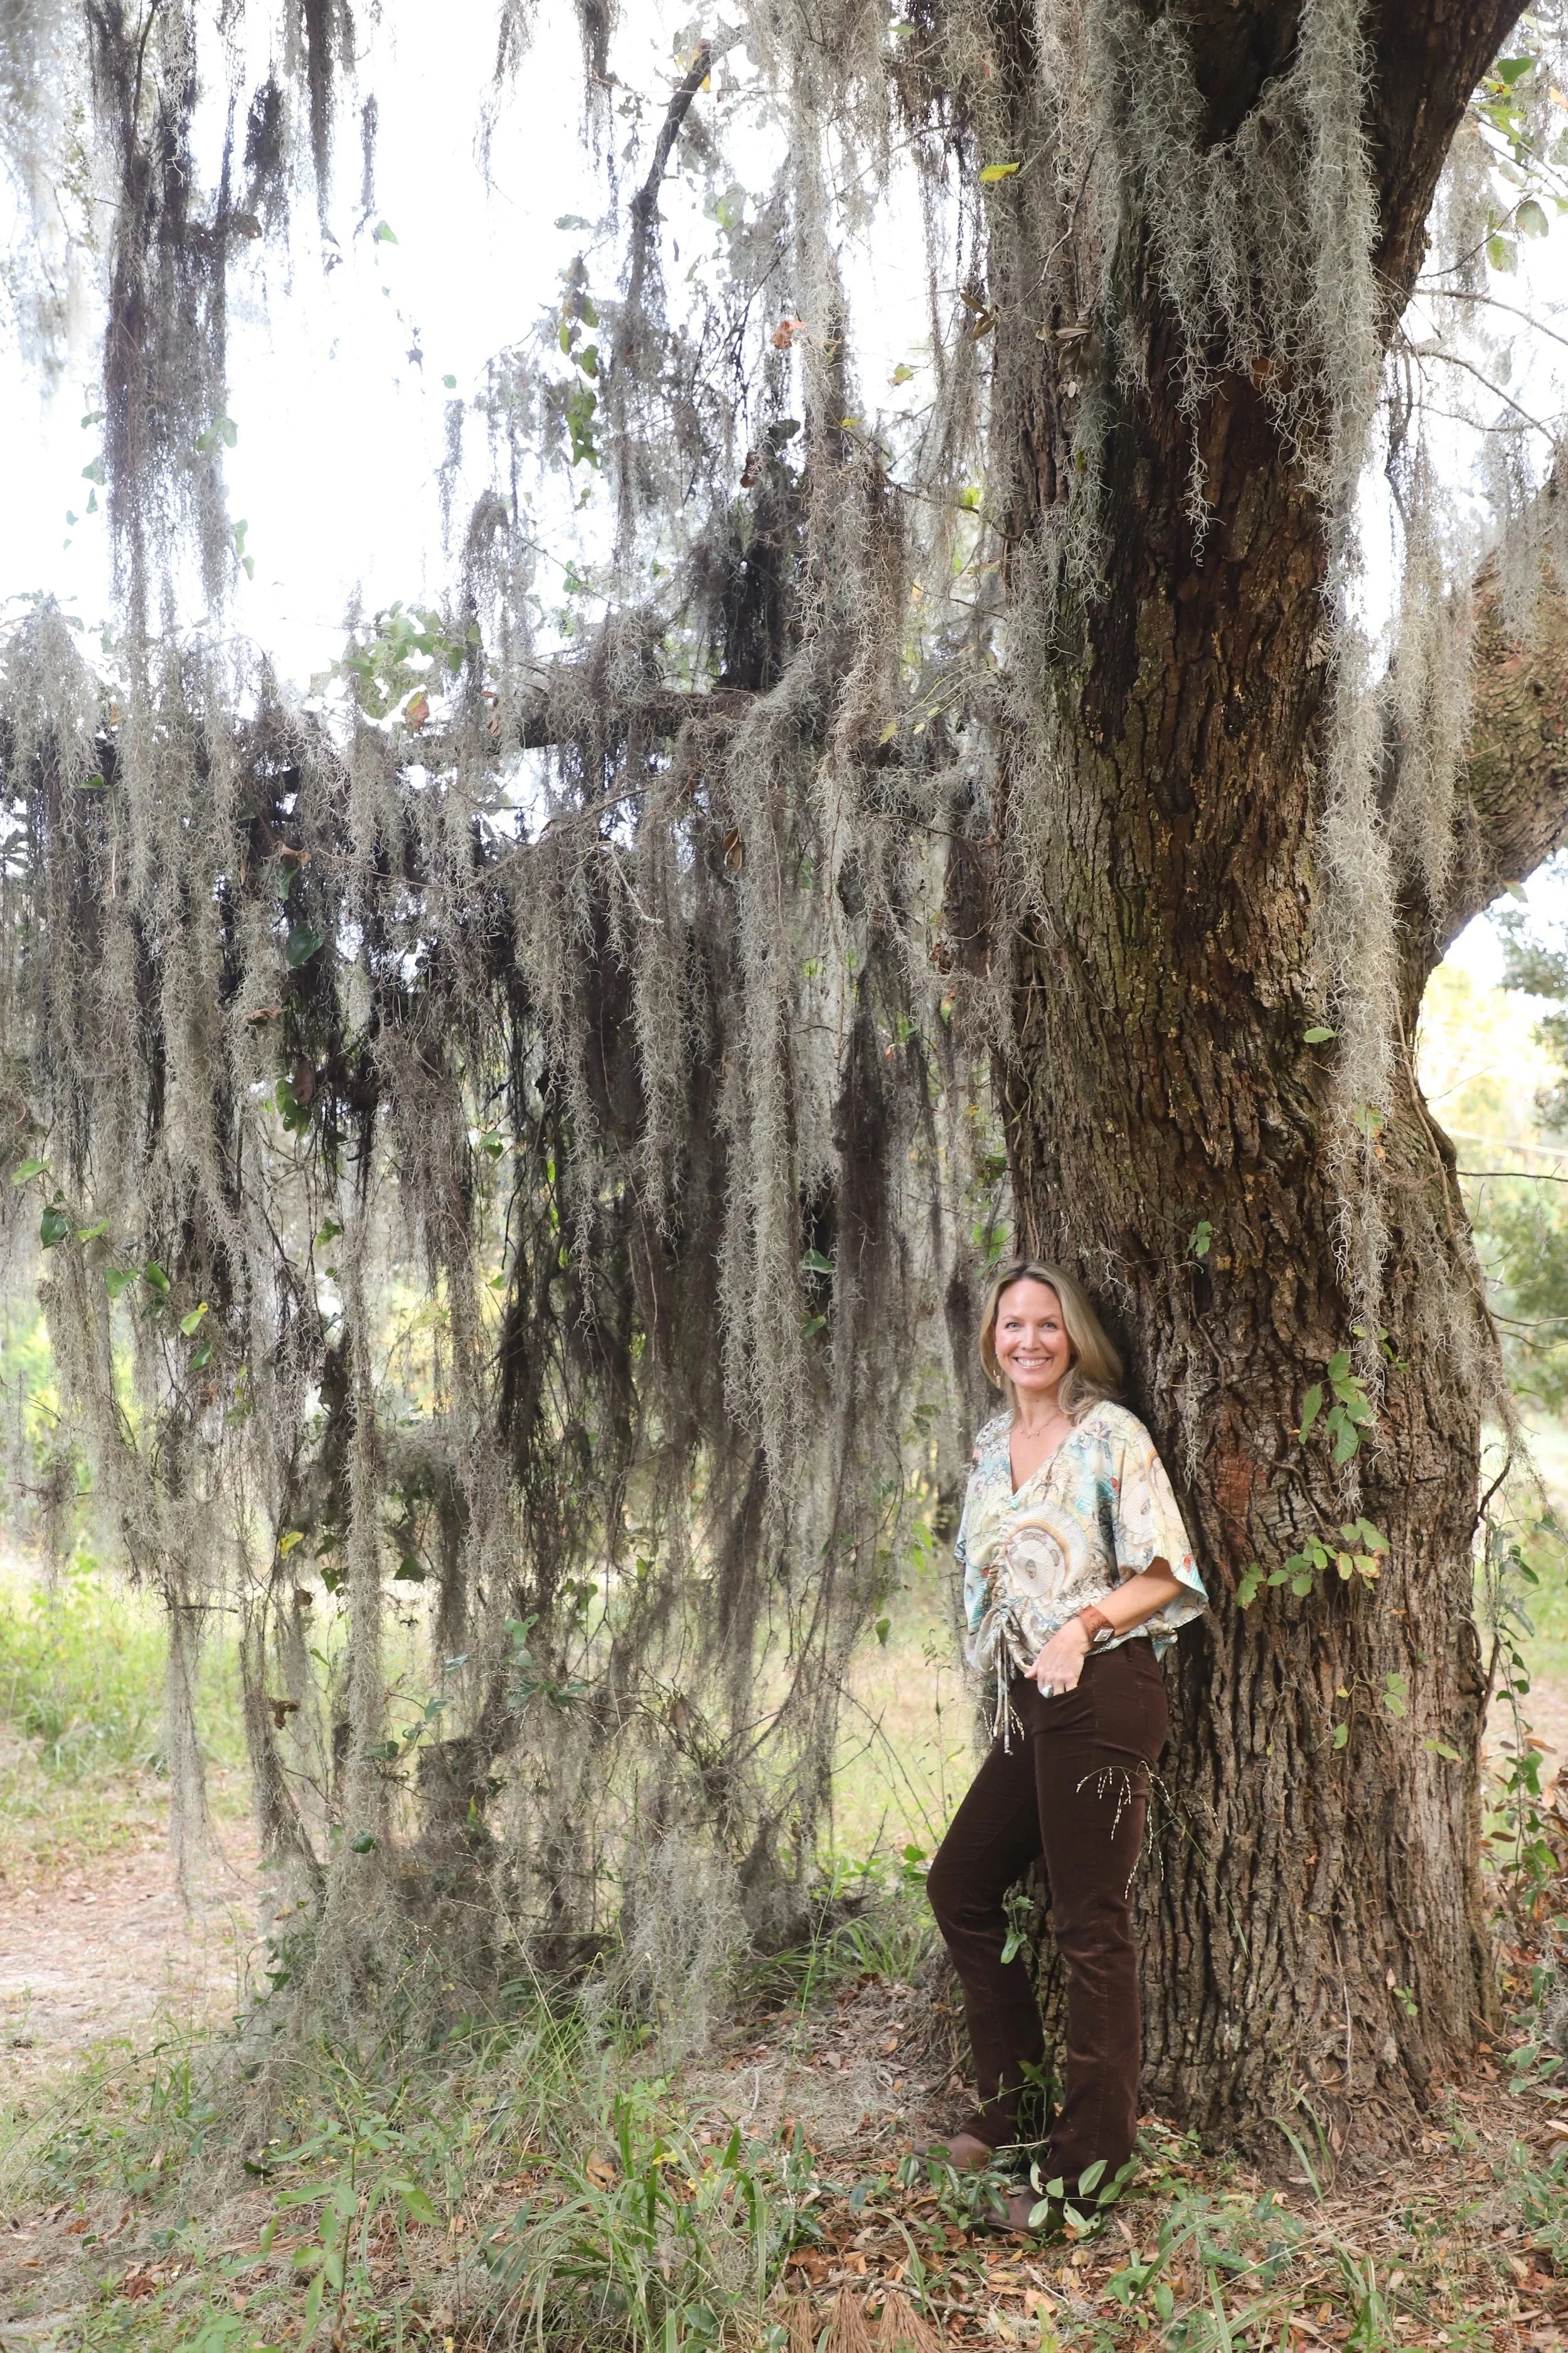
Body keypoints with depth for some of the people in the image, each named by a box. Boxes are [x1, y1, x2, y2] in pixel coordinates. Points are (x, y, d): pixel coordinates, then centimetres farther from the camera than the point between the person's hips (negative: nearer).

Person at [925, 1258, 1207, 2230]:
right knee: (960, 1884, 14)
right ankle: (1009, 2109, 29)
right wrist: (1003, 1668, 14)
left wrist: (1082, 1625, -22)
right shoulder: (991, 1447, 14)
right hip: (1026, 1702, 8)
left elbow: (1166, 1574, -10)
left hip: (1100, 1692, -8)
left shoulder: (1110, 1434, -7)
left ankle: (1088, 2164, 13)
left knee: (1091, 1924, 0)